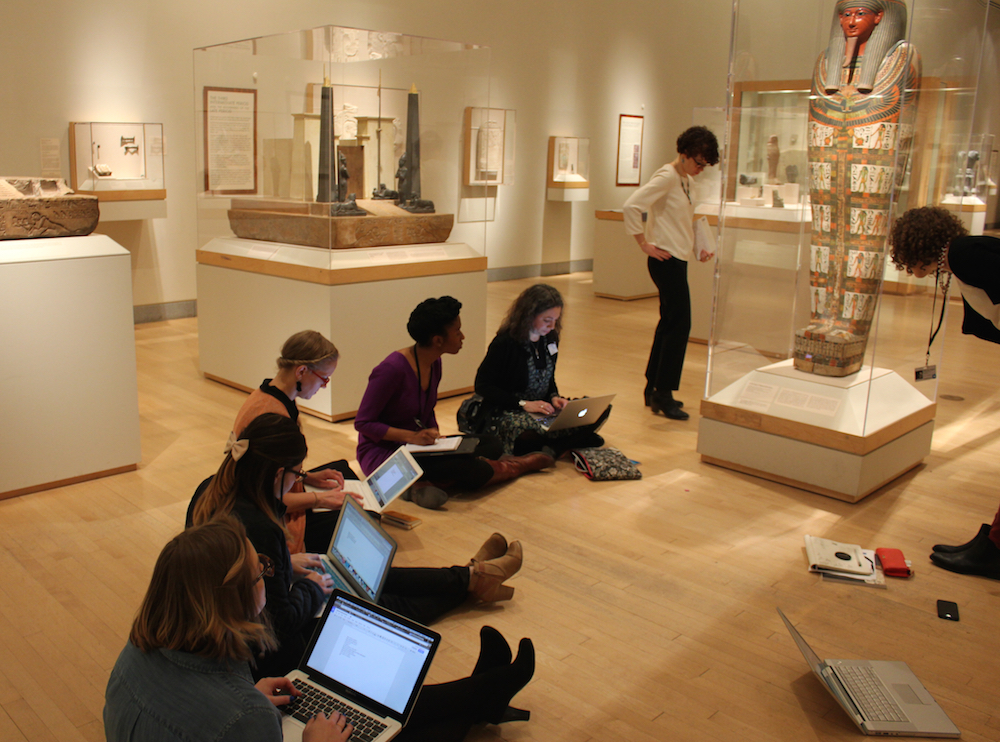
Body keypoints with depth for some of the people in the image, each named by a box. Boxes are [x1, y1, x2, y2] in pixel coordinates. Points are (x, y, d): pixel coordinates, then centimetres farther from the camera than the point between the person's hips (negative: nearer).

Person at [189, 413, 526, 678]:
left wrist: (289, 563, 9)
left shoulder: (210, 492, -9)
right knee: (390, 606, 10)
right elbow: (282, 622, -28)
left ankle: (470, 576, 31)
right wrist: (311, 588, -11)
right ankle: (472, 579, 33)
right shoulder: (257, 529, -38)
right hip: (273, 655, -8)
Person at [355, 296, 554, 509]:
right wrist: (412, 437, -26)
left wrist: (433, 436, -3)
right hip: (382, 454, -9)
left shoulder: (434, 364, 4)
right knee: (474, 471, -24)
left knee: (490, 444, -7)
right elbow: (363, 423, -18)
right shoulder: (392, 369, -21)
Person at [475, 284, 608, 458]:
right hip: (509, 411, -7)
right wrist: (523, 404, -23)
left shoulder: (550, 338, 5)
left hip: (544, 407, 7)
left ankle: (553, 447, -22)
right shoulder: (505, 343, -15)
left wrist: (554, 397, -5)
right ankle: (577, 440, -22)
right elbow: (482, 386, -16)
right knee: (526, 436, -41)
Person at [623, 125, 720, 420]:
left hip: (678, 261, 10)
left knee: (670, 323, 14)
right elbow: (631, 206, -24)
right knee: (679, 324, -8)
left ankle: (653, 389, 23)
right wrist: (645, 245, -19)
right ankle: (663, 395, -1)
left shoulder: (686, 181, 15)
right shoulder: (667, 177, -13)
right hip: (666, 260, -10)